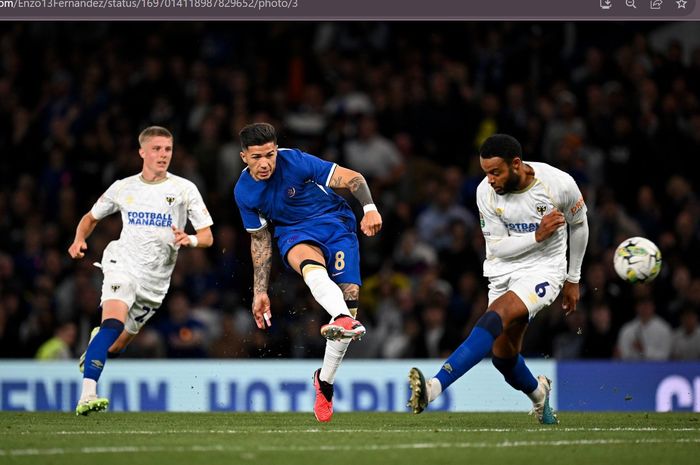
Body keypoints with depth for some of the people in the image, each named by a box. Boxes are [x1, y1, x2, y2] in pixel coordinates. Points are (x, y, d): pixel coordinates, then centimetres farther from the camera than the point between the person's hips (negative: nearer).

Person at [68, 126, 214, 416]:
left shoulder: (184, 189, 0)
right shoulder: (123, 188, 5)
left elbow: (207, 237, -1)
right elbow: (91, 217, 20)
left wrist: (190, 240, -24)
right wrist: (79, 240, -1)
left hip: (155, 280, 2)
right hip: (123, 264, -2)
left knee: (116, 346, 9)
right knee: (113, 323, -28)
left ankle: (96, 341, 48)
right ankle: (87, 396, -35)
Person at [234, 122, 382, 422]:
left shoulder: (296, 161, -17)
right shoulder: (244, 192, -3)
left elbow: (352, 178, -15)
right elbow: (260, 239, 10)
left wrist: (369, 208, -34)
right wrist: (260, 291, 9)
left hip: (335, 222, -1)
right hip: (294, 234, 1)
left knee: (350, 296, -17)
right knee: (312, 268, -36)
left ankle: (325, 381, 2)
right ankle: (345, 320, -69)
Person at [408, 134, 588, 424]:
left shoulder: (559, 184, -14)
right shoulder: (486, 192, -10)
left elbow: (579, 226, 5)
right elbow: (497, 247, -7)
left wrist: (573, 279, 14)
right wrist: (537, 235, -24)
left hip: (543, 269, -4)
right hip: (503, 270, 4)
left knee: (496, 315, -29)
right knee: (503, 356, 1)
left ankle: (434, 387, -42)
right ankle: (537, 392, 38)